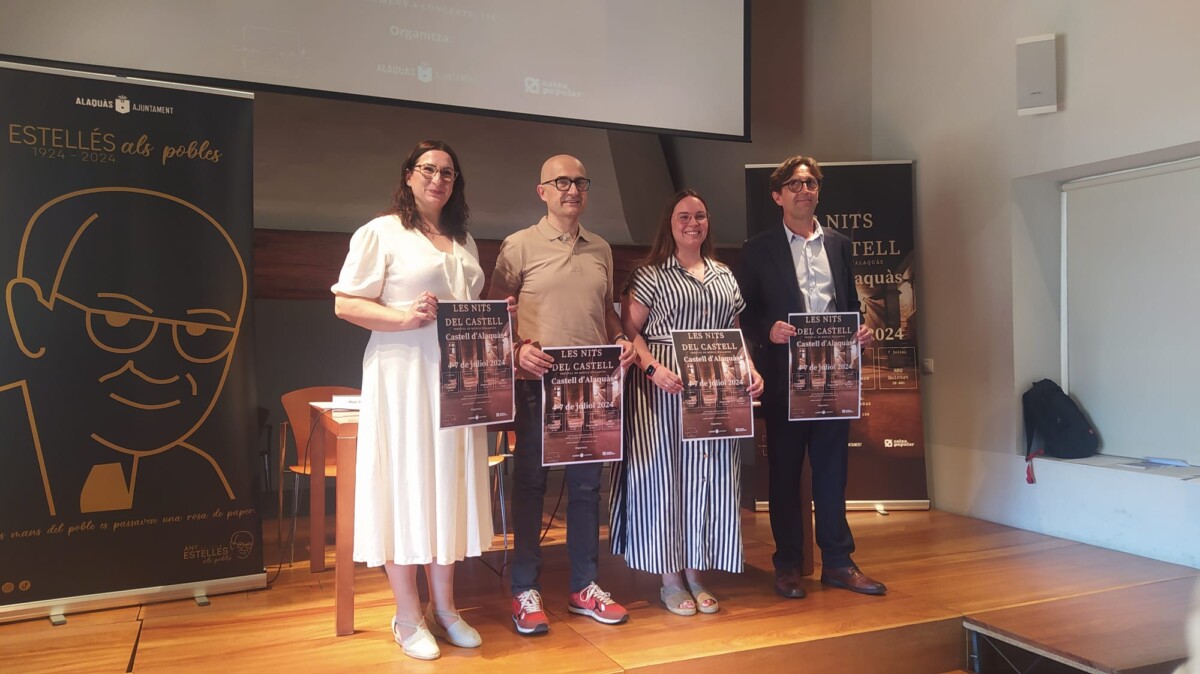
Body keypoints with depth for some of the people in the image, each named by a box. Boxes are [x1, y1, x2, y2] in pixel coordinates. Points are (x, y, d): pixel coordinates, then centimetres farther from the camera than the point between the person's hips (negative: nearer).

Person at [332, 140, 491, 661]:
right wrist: (405, 317, -21)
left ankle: (444, 607, 23)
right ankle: (408, 617, 13)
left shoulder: (464, 241, 19)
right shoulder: (381, 232, -2)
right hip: (402, 379, -6)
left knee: (449, 486, 10)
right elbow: (345, 304, -8)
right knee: (404, 486, -1)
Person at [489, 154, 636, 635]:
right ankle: (525, 590, 16)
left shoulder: (601, 250, 13)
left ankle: (583, 586, 24)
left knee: (587, 483, 11)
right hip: (538, 382, -4)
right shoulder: (519, 246, -1)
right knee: (530, 482, 4)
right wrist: (517, 350, -18)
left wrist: (621, 341, 1)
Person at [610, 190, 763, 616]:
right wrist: (653, 368, -22)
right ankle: (670, 579, 13)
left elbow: (736, 333, 18)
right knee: (665, 472, 0)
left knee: (709, 475, 7)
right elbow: (629, 331, -7)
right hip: (664, 388, -5)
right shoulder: (650, 275, -1)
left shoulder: (724, 276, 15)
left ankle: (695, 573, 21)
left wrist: (750, 371, 1)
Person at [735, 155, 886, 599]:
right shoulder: (758, 249, 2)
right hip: (784, 377, -3)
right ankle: (788, 565, 17)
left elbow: (851, 303, 16)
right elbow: (743, 313, -1)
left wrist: (861, 331, -4)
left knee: (832, 471, 10)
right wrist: (768, 330, -19)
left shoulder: (839, 245, 13)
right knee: (784, 473, 6)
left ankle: (838, 561, 20)